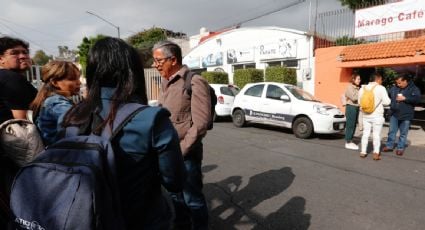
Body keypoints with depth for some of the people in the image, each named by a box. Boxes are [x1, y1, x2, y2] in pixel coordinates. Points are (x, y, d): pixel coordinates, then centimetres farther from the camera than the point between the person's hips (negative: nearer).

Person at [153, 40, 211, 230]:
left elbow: (200, 124, -19)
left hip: (186, 153, -7)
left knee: (192, 198, 9)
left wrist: (181, 151, -15)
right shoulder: (166, 83, 9)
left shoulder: (195, 83, -15)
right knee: (176, 195, 21)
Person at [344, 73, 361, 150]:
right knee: (350, 125, -6)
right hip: (351, 107, -8)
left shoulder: (357, 88, 16)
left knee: (354, 125, 11)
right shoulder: (349, 87, -9)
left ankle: (350, 141, 19)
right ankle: (348, 143, -1)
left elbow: (359, 98, 16)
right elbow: (353, 98, -19)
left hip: (356, 107, 8)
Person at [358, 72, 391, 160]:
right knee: (376, 134, 1)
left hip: (366, 115, 4)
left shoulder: (363, 88, 4)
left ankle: (363, 152, 15)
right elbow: (386, 102, -10)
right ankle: (376, 153, -2)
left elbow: (360, 101, 7)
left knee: (365, 133, 11)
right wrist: (379, 101, 10)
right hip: (377, 115, -4)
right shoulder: (381, 88, -10)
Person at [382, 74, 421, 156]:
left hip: (406, 115, -3)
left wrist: (405, 98, -22)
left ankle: (400, 148, 17)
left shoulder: (413, 89, -6)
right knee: (391, 131, 9)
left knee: (403, 133, 7)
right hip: (394, 114, 3)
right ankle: (389, 146, 19)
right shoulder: (394, 88, 4)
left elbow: (417, 99, -17)